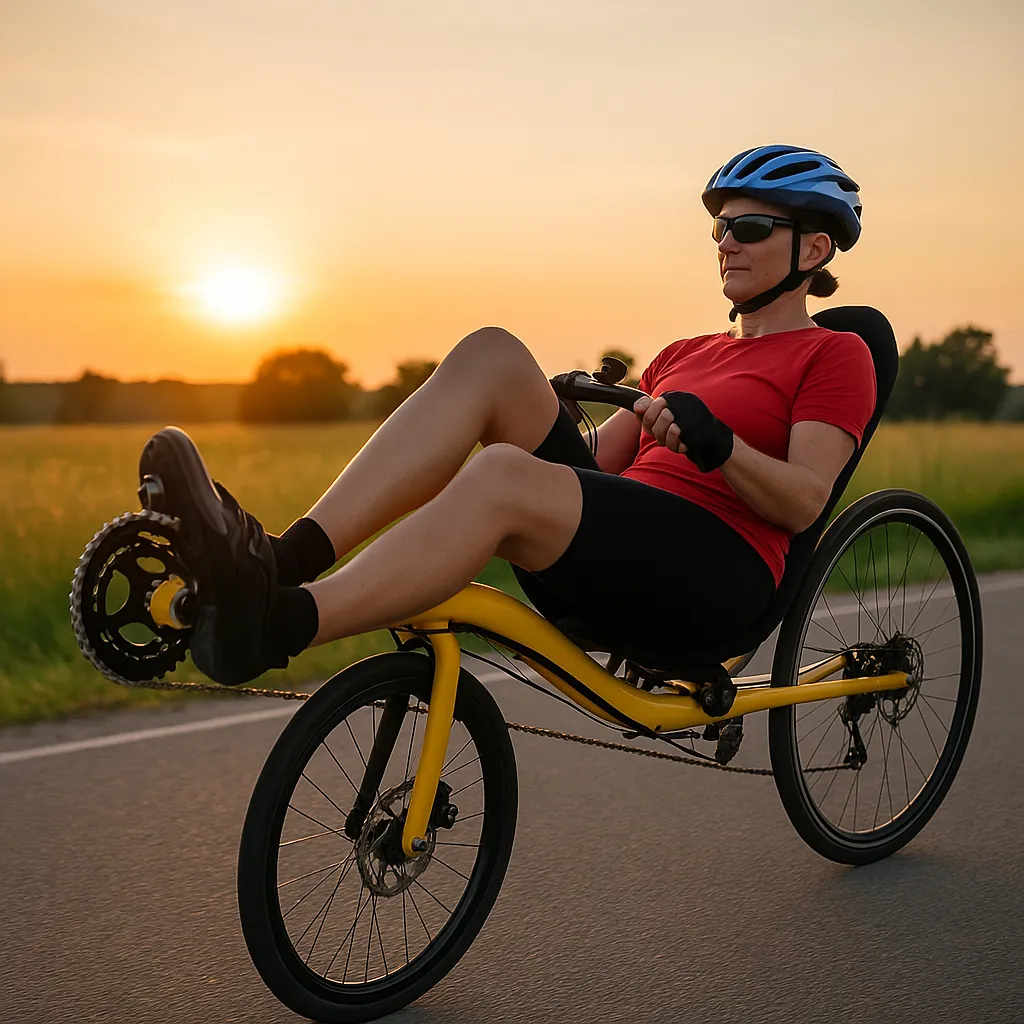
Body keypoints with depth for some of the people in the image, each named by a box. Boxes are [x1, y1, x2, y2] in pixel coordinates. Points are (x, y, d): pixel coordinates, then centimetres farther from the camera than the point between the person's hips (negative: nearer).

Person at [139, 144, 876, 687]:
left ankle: (270, 627, -45)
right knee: (491, 352, -15)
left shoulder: (834, 355, 10)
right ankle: (283, 562, -30)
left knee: (502, 473, -34)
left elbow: (806, 500, -6)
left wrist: (715, 443, -22)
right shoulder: (685, 355, 30)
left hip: (718, 572, -6)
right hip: (606, 560, 6)